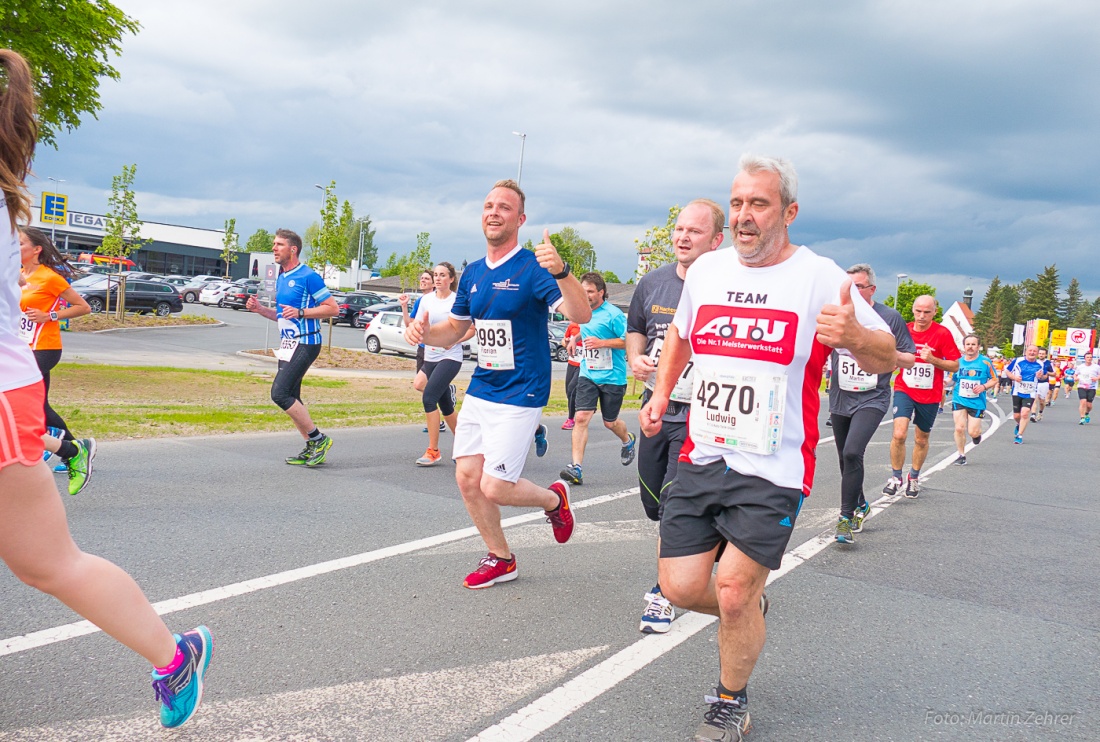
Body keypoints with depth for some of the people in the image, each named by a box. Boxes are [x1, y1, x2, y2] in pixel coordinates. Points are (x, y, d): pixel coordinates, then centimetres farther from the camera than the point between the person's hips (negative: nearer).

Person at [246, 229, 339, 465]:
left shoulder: (308, 276, -11)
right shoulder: (281, 278, 16)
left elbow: (333, 308, -13)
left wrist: (300, 312, -21)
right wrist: (260, 309, 8)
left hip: (304, 344, -9)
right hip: (287, 345, 9)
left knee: (280, 393, -16)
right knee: (291, 398, 9)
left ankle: (319, 439, -6)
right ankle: (312, 449, 18)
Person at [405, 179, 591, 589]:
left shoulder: (532, 267, -12)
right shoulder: (473, 273, 9)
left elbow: (581, 315, -25)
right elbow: (455, 329, 18)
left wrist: (560, 271, -43)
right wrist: (424, 332, -3)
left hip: (519, 394, -7)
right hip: (479, 390, 7)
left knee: (494, 488, -9)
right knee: (467, 477, 6)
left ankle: (553, 498, 23)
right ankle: (500, 559, 26)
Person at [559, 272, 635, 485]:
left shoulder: (613, 314, -14)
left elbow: (629, 340, -17)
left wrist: (601, 342, -23)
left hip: (612, 377, -4)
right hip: (588, 374, 5)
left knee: (610, 422, 10)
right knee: (581, 417, -11)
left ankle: (628, 441, 46)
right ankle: (576, 468, -13)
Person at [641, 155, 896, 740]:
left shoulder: (819, 276, -8)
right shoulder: (706, 269, 6)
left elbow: (887, 359, -7)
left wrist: (857, 336, -30)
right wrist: (661, 394, 11)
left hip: (772, 471, -4)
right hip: (701, 456, 5)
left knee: (733, 594, -7)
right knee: (680, 588, 3)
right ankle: (750, 611, 38)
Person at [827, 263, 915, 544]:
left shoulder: (890, 317, -2)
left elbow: (910, 360, 3)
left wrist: (890, 352, -16)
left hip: (872, 398, -4)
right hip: (840, 398, 4)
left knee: (852, 452, -21)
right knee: (846, 458, 13)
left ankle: (847, 517, -11)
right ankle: (860, 506, 36)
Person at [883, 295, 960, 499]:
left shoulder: (943, 334, -9)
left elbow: (955, 366, -7)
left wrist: (933, 360, -23)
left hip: (930, 395, 0)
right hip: (904, 390, 1)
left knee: (921, 439, 13)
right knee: (899, 434, -16)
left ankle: (914, 477, 34)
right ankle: (896, 477, 1)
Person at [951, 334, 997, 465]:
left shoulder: (985, 362, -4)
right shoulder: (958, 361, 2)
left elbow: (995, 380, 4)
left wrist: (984, 387, -14)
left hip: (977, 402, -1)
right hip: (959, 400, 1)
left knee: (973, 432, -3)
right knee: (959, 428, -10)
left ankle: (977, 433, 36)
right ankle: (961, 455, 7)